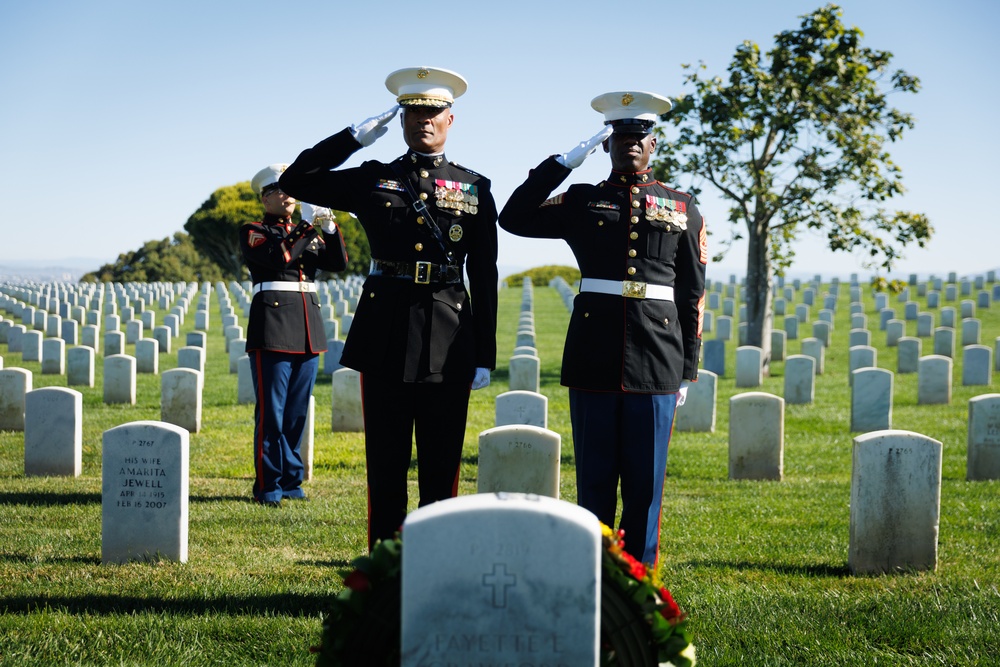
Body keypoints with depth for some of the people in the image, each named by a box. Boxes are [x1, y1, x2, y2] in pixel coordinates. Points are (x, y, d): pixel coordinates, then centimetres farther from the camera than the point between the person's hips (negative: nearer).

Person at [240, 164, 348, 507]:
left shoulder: (308, 233, 18)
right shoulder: (253, 232, 2)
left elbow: (338, 262, 4)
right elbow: (278, 258, -17)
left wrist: (330, 229, -9)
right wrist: (307, 228, -15)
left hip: (307, 329, 6)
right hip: (272, 327, -6)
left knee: (298, 411, 9)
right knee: (272, 411, -4)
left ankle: (291, 481, 17)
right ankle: (268, 485, 3)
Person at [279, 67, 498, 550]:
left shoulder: (475, 189, 8)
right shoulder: (373, 180, 9)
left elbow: (485, 278, 6)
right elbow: (294, 181, 5)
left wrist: (484, 356, 1)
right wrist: (355, 135, 1)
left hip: (448, 341, 0)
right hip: (385, 335, 0)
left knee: (441, 466, 5)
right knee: (386, 465, 5)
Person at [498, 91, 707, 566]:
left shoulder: (684, 211, 10)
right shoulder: (582, 201, 9)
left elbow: (693, 294, 10)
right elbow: (514, 218, -3)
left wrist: (687, 370, 6)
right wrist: (566, 161, -5)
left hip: (655, 364, 0)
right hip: (593, 363, 0)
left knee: (645, 482, 4)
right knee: (594, 479, 5)